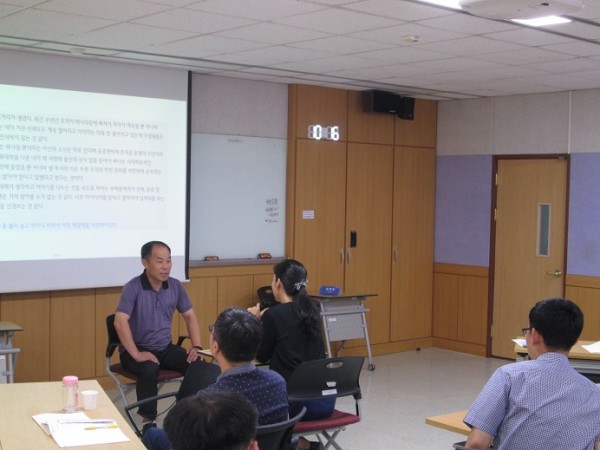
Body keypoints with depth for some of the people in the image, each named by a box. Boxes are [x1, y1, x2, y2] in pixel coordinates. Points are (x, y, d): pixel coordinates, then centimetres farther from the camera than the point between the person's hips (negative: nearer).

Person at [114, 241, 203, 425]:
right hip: (138, 349, -5)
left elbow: (190, 316, 11)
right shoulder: (133, 288, -14)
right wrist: (136, 354, -28)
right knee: (150, 370, -37)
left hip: (165, 348, 5)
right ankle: (149, 422, -22)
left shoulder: (175, 286, 3)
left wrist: (196, 346, -2)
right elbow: (120, 322, -22)